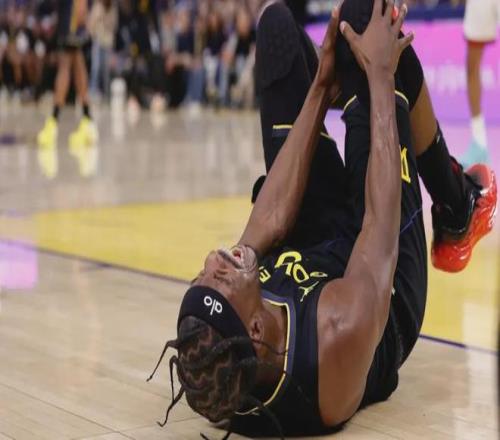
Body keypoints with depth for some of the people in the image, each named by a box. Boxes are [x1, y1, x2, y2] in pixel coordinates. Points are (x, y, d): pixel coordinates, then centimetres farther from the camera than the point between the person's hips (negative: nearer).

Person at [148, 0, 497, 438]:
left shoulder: (202, 325, -33)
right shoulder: (343, 329, -46)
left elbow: (272, 219, -20)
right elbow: (381, 214, -31)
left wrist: (320, 88, -14)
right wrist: (381, 73, -19)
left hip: (309, 246, 3)